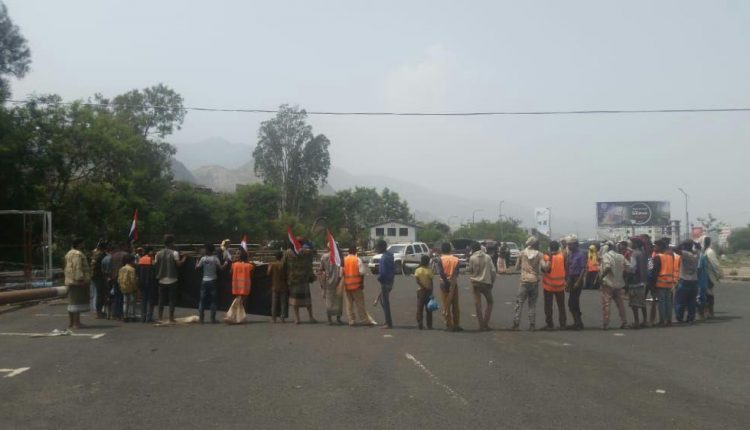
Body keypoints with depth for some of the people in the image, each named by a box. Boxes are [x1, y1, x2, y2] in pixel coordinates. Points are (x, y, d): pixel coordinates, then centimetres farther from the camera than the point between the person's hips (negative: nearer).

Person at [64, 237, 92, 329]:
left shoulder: (69, 253, 20)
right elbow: (78, 268, -22)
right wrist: (81, 279, -23)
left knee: (72, 302, 14)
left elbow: (66, 268, 24)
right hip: (78, 281, -11)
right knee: (77, 302, -8)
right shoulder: (77, 254, -14)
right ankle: (76, 323, -8)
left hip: (71, 280, 11)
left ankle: (70, 322, 18)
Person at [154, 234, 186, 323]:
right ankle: (171, 317, 0)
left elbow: (155, 265, 3)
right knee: (172, 299, 2)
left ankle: (160, 317, 11)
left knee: (161, 299, 10)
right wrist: (183, 259, 4)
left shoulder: (158, 254, 5)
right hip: (172, 280, -4)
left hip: (162, 280, 4)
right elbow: (178, 264, -14)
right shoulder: (174, 253, -8)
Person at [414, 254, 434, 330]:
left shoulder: (417, 270, -3)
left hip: (420, 290, 1)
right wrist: (431, 291, -2)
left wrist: (423, 287, -8)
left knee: (420, 308, 6)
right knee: (428, 309, 5)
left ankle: (420, 325, 3)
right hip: (428, 291, -1)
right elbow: (431, 282, -8)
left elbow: (417, 280, -12)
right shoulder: (429, 270, -8)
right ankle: (429, 326, 6)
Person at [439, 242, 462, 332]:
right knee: (455, 305, 11)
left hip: (445, 283, -2)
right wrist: (453, 279, -8)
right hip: (454, 283, 2)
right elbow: (457, 272, -7)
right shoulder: (456, 259, 4)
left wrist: (446, 280, -10)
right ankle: (456, 325, 12)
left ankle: (449, 325, 2)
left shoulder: (441, 259, -4)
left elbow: (441, 272, -13)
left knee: (446, 305, 3)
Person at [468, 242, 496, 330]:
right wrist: (492, 282, 7)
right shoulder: (488, 257, -2)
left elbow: (470, 270, 3)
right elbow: (493, 270, -4)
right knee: (490, 302, 16)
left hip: (476, 283, -1)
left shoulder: (472, 258, -6)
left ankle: (481, 325, 4)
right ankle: (485, 323, 8)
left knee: (478, 304, 6)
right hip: (486, 282, 1)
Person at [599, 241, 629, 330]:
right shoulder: (621, 257, 8)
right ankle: (624, 323, 16)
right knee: (621, 305, 13)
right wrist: (622, 274, 13)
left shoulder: (605, 256, -8)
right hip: (619, 284, 5)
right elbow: (628, 267, 2)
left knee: (606, 305, -2)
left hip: (608, 283, -5)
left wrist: (602, 276, -13)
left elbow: (607, 268, -23)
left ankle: (605, 324, -4)